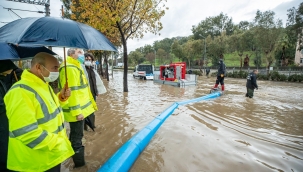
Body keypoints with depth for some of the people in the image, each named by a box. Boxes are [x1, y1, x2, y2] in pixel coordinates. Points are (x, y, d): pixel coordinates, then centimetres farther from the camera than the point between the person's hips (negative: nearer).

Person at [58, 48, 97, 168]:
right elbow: (71, 92, -25)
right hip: (76, 111, -11)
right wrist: (76, 111, -25)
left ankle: (75, 158, 42)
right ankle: (79, 163, 18)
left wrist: (91, 103, 24)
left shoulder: (76, 67, 17)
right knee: (77, 137, 2)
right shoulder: (69, 68, -18)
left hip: (80, 108, 11)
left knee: (75, 135, 24)